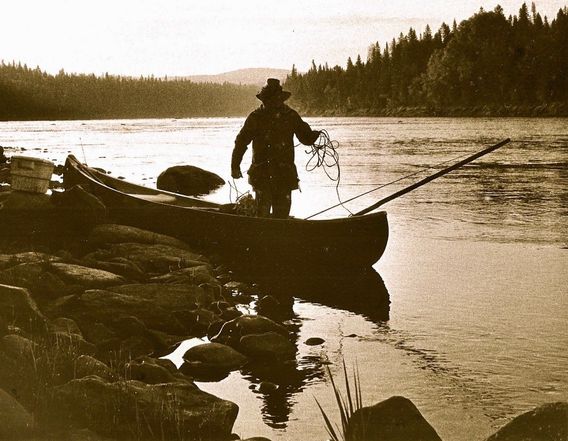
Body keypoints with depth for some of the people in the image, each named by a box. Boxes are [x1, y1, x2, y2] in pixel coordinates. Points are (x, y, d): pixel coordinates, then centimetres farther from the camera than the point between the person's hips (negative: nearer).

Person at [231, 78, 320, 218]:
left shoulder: (291, 116, 5)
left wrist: (314, 135, -14)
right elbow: (241, 142, 4)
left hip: (285, 174, 2)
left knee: (282, 212, 5)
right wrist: (235, 166, 1)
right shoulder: (256, 117, -1)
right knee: (263, 212, -5)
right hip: (262, 174, -2)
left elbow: (306, 138, 9)